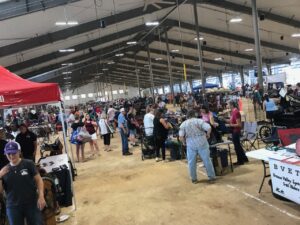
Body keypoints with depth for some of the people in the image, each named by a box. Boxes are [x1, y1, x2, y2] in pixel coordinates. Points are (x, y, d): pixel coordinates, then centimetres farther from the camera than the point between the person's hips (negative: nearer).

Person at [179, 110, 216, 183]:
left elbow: (181, 137, -5)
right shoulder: (199, 121, -2)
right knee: (207, 160, 11)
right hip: (202, 143, -1)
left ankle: (194, 179, 19)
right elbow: (209, 128, -13)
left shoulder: (183, 124, 2)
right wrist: (208, 135, 6)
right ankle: (211, 176, 21)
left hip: (191, 144, 1)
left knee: (191, 162, 11)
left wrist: (185, 142, 11)